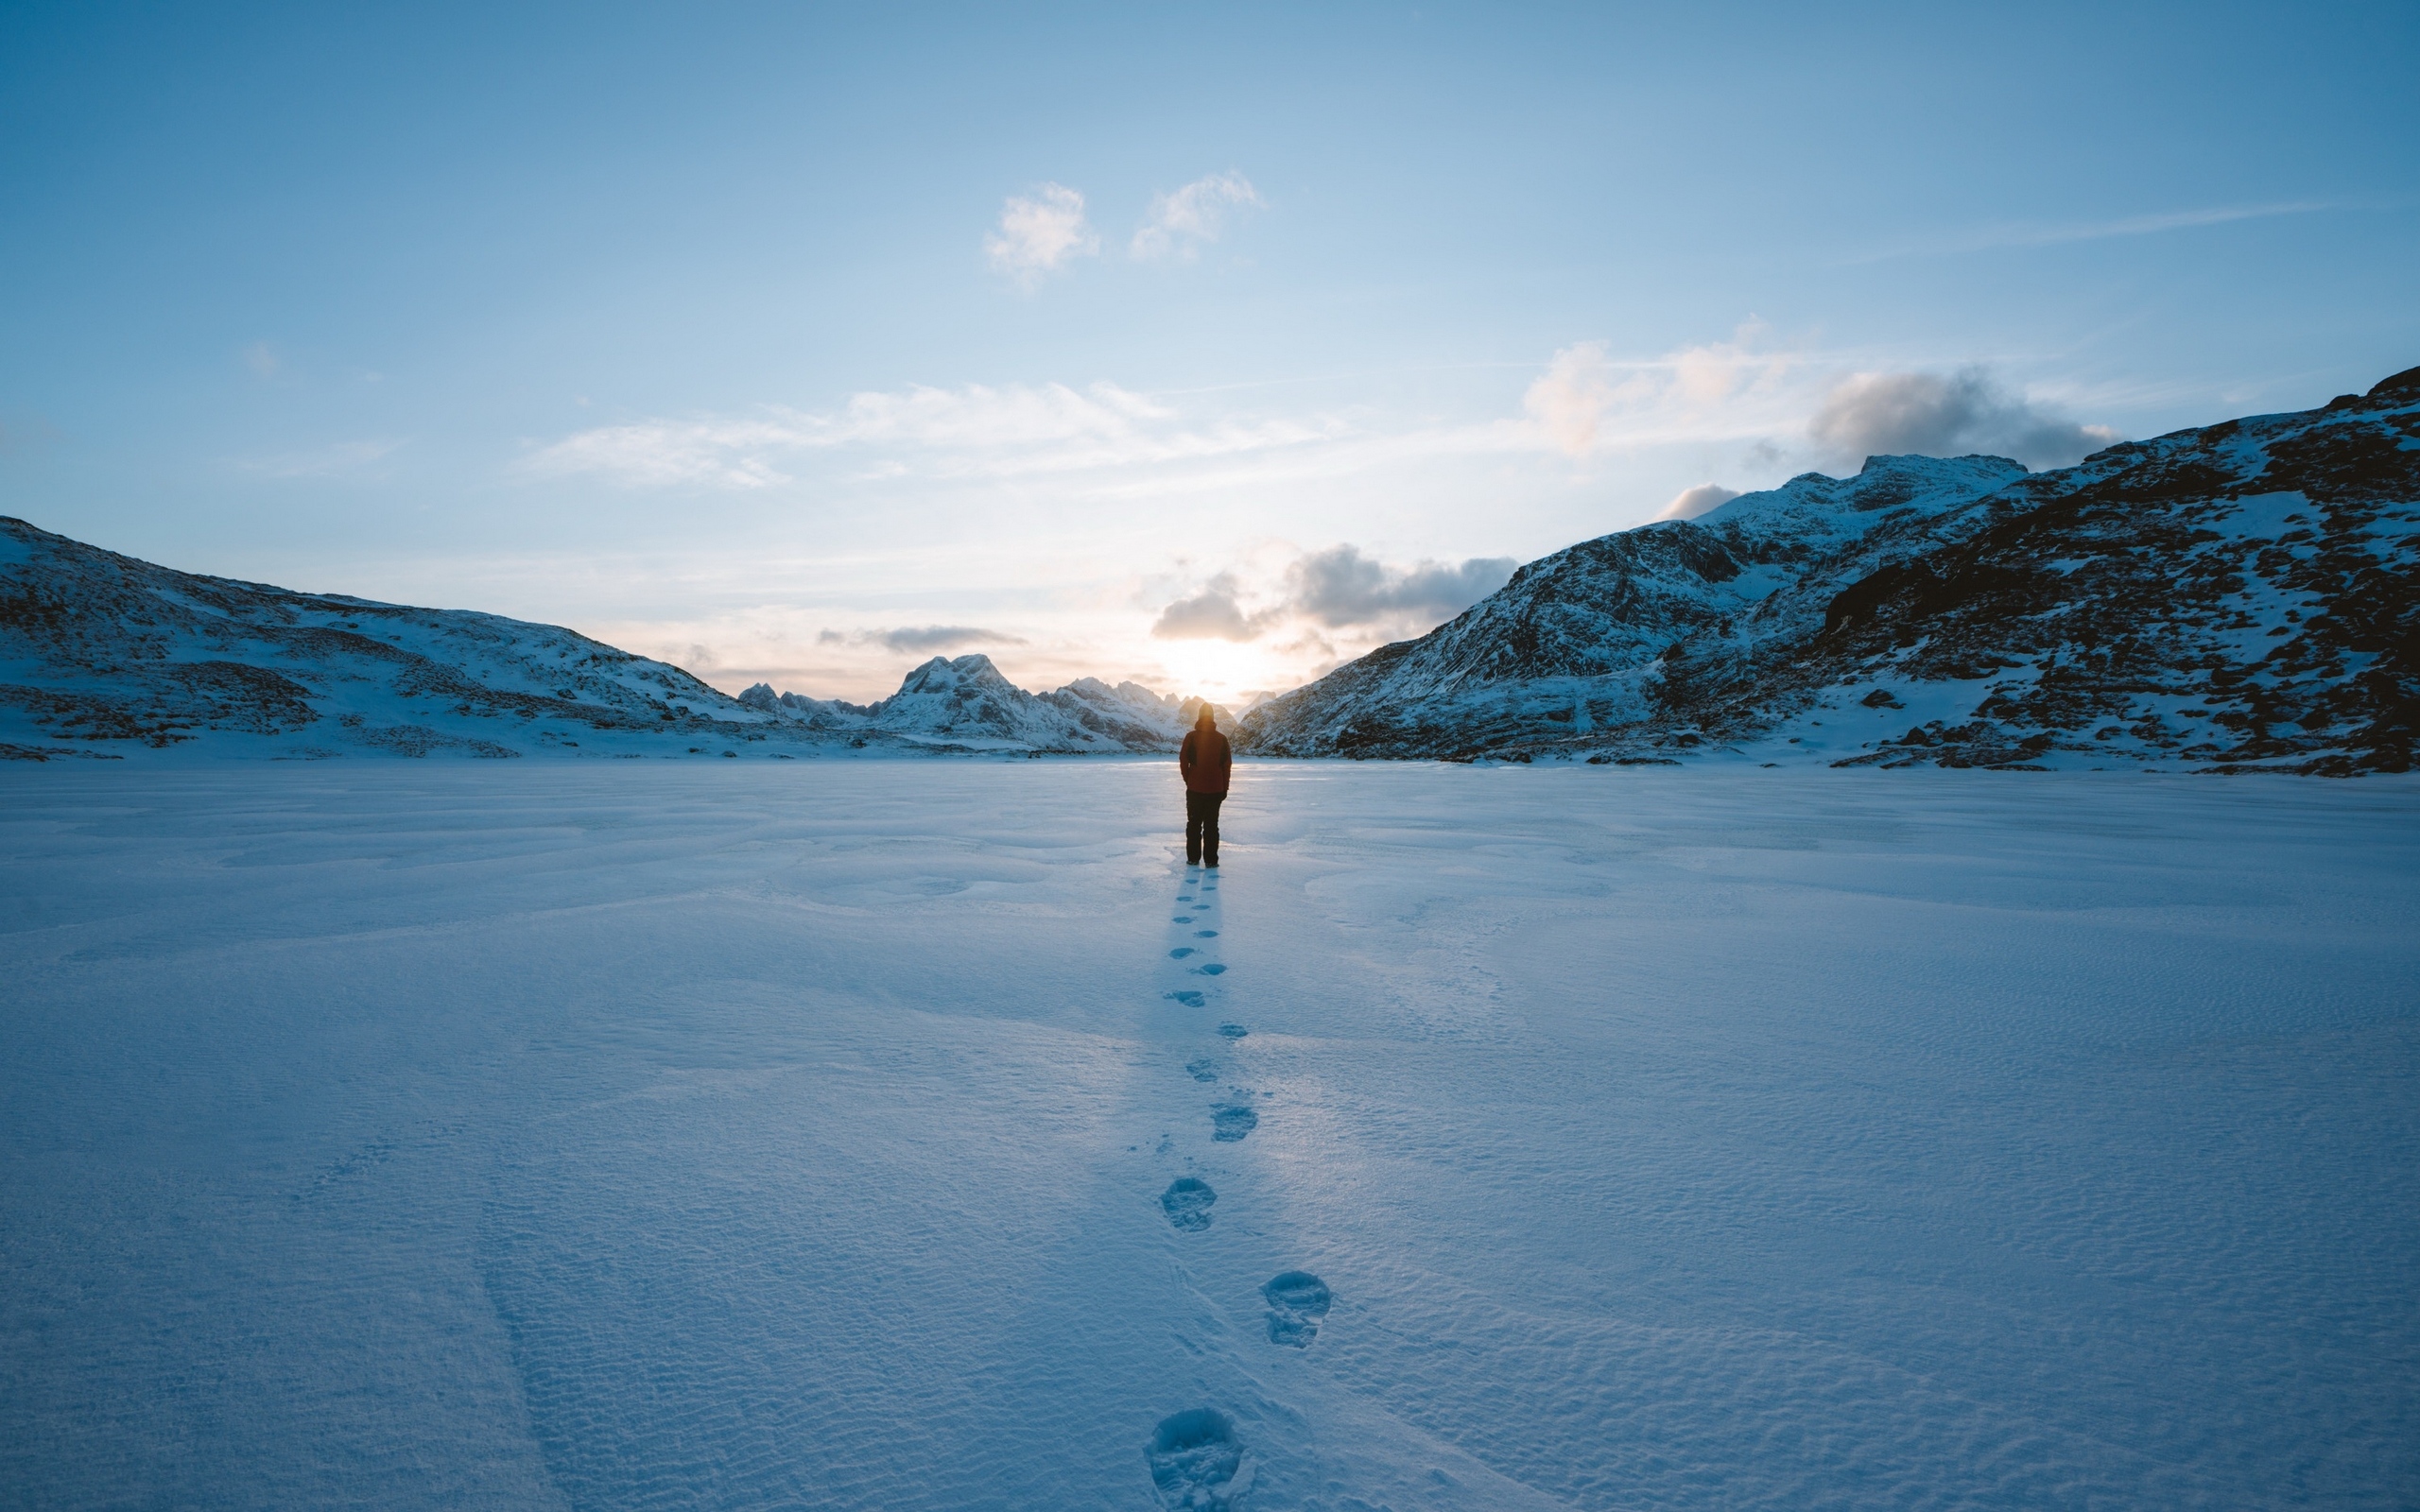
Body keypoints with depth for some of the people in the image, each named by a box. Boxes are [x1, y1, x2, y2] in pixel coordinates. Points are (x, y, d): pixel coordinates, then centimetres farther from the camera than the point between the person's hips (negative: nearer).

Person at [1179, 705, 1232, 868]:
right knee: (1212, 825, 7)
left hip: (1195, 789, -1)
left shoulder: (1191, 737, -6)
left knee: (1194, 823, 10)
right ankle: (1211, 860, 5)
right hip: (1215, 789, 1)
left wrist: (1188, 781, 9)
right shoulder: (1221, 739, -1)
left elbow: (1183, 762, -5)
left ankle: (1193, 858, 12)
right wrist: (1224, 788, 9)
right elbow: (1227, 765, 2)